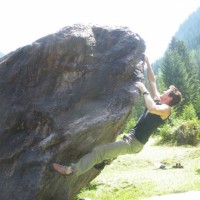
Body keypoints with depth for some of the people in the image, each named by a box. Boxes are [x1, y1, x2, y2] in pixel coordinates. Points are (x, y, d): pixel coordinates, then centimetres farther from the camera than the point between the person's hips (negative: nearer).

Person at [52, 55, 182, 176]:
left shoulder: (166, 109, -11)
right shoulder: (158, 101, 14)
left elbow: (152, 109, -35)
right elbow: (152, 81, 20)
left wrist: (144, 90, -24)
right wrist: (147, 64, 18)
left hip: (134, 143, -10)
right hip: (130, 138, 10)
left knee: (99, 151, -15)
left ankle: (71, 170, -9)